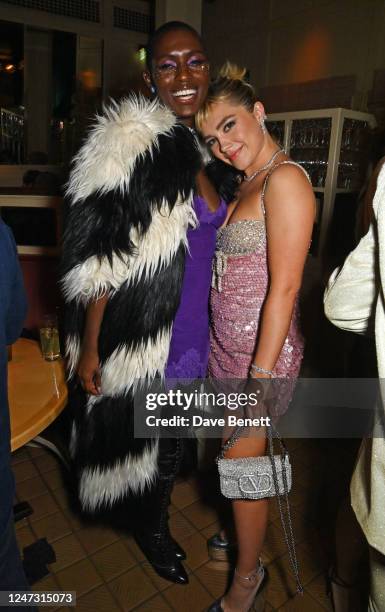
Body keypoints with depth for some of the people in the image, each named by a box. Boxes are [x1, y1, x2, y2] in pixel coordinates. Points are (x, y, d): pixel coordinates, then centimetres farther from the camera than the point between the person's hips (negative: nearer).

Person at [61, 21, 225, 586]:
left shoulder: (199, 150, 9)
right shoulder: (129, 142, -15)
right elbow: (98, 256, -17)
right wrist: (88, 347, -16)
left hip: (191, 325, 7)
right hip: (141, 329, -7)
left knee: (170, 434, 22)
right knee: (140, 431, 14)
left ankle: (153, 521, 50)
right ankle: (151, 530, 45)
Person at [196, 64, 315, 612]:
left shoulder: (285, 179, -16)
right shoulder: (247, 183, 13)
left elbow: (284, 287, -21)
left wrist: (261, 376, -20)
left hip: (262, 349, -8)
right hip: (226, 342, 8)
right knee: (239, 457, 21)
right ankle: (245, 535, 46)